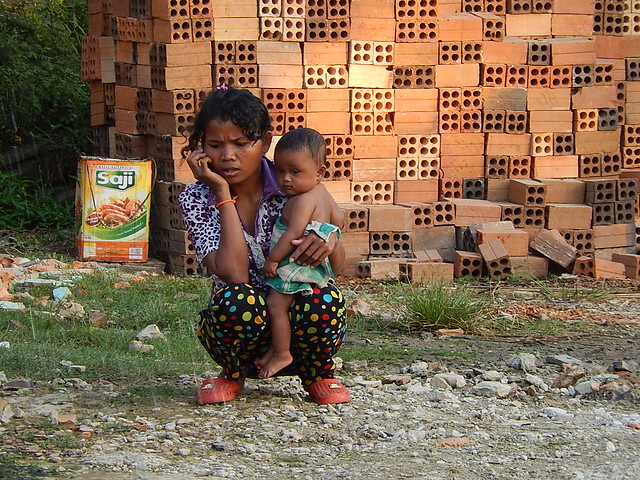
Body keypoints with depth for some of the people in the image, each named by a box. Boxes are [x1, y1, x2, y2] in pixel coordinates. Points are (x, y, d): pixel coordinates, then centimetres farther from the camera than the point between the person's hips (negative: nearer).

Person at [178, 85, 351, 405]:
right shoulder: (196, 200, -10)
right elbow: (234, 274, -25)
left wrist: (328, 243, -30)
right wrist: (223, 193, -23)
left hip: (297, 325, 1)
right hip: (239, 327, -1)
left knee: (325, 299, -32)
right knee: (237, 299, -34)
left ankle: (318, 375, 0)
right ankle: (233, 375, -1)